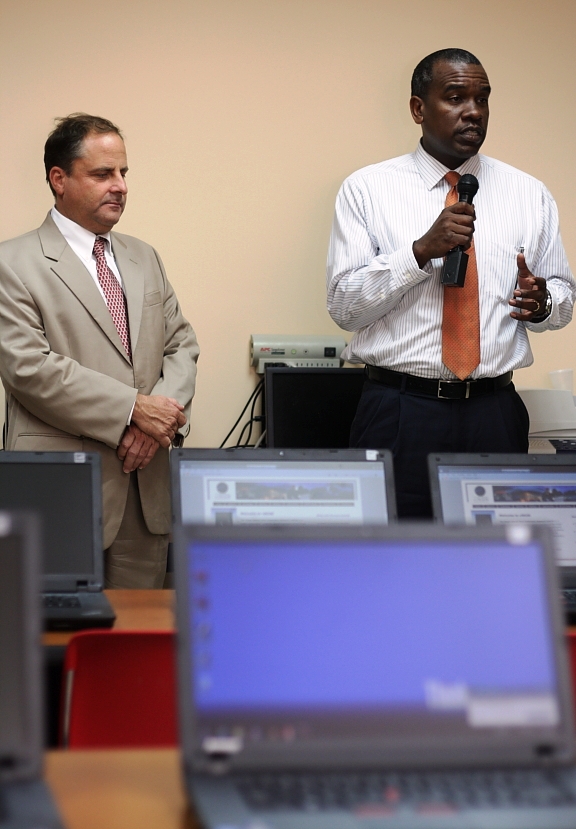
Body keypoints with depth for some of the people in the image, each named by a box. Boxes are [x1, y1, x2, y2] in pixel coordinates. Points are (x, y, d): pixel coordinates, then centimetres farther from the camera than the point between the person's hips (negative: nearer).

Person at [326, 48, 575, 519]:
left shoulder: (528, 195, 10)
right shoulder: (368, 189, 2)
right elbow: (343, 306, -5)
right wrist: (421, 250, -17)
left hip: (495, 413, 3)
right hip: (399, 413, -2)